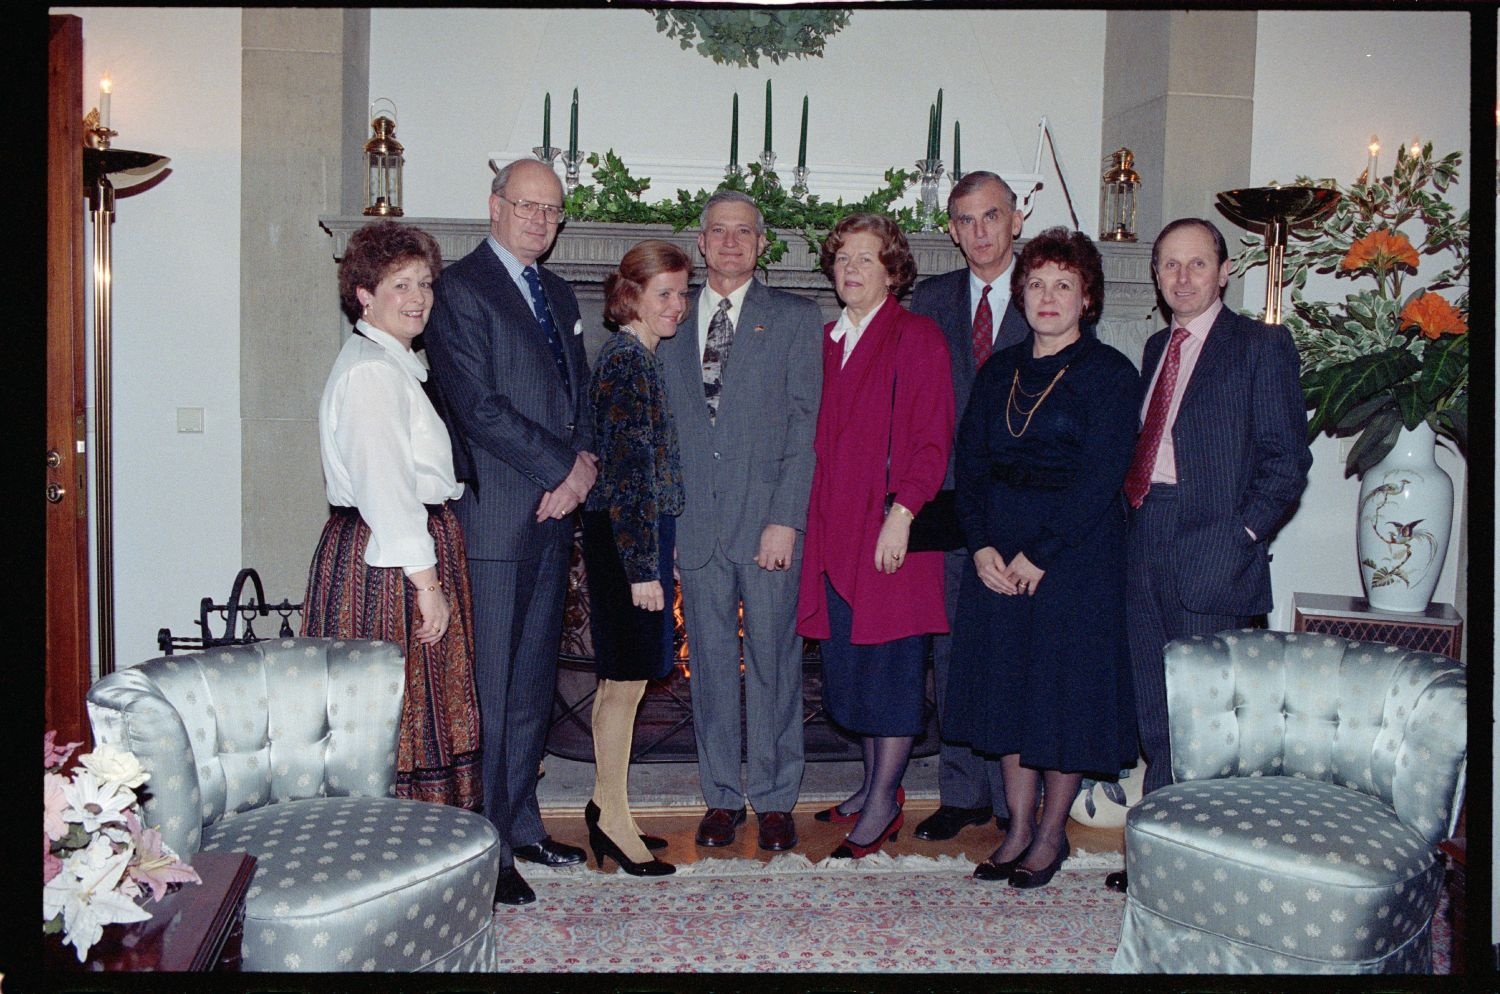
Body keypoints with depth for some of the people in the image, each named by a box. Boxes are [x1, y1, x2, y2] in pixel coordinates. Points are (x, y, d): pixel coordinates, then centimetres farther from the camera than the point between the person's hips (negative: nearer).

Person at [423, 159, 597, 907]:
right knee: (488, 689, -2)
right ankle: (485, 852, 7)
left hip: (553, 513, 8)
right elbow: (478, 405, -15)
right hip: (494, 517, -8)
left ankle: (520, 824, 26)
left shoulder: (556, 294, 18)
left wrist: (582, 463, -1)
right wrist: (564, 467, -12)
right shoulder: (460, 289, -6)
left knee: (533, 684, 14)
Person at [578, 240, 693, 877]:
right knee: (627, 678, -2)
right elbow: (626, 471, -19)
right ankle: (614, 817, 10)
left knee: (621, 678, 15)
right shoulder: (626, 361, -15)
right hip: (627, 538, -10)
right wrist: (643, 565, -20)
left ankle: (607, 808, 25)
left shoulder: (640, 358, 15)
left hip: (641, 535, 10)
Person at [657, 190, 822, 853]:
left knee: (774, 662, 4)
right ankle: (722, 797, 21)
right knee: (711, 663, 9)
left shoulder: (796, 318, 4)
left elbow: (806, 424, -3)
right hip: (696, 520, 3)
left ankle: (774, 800, 17)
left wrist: (786, 519, -11)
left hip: (770, 518, -2)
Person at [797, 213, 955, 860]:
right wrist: (817, 517, 10)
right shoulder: (830, 340, 15)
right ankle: (874, 783, 26)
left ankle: (883, 806, 9)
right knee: (851, 658, 11)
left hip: (889, 524, -7)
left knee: (889, 660, -1)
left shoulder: (916, 336, -5)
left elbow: (931, 440, -11)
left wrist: (902, 514, -18)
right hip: (837, 526, 7)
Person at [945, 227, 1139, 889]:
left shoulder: (1109, 374, -5)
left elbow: (1099, 479, -13)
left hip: (1075, 553, -5)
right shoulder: (999, 371, 10)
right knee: (1007, 684, 9)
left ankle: (1052, 834, 18)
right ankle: (1018, 828, 22)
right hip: (997, 554, 5)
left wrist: (1039, 556, -17)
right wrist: (982, 546, -8)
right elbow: (969, 462, 6)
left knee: (1066, 688, 2)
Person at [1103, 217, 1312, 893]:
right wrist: (1133, 510, 6)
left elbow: (1286, 459, -6)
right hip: (1147, 547, 6)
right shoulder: (1156, 348, 18)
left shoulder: (1261, 346, -2)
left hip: (1214, 552, -6)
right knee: (1155, 714, 11)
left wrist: (1242, 535, -13)